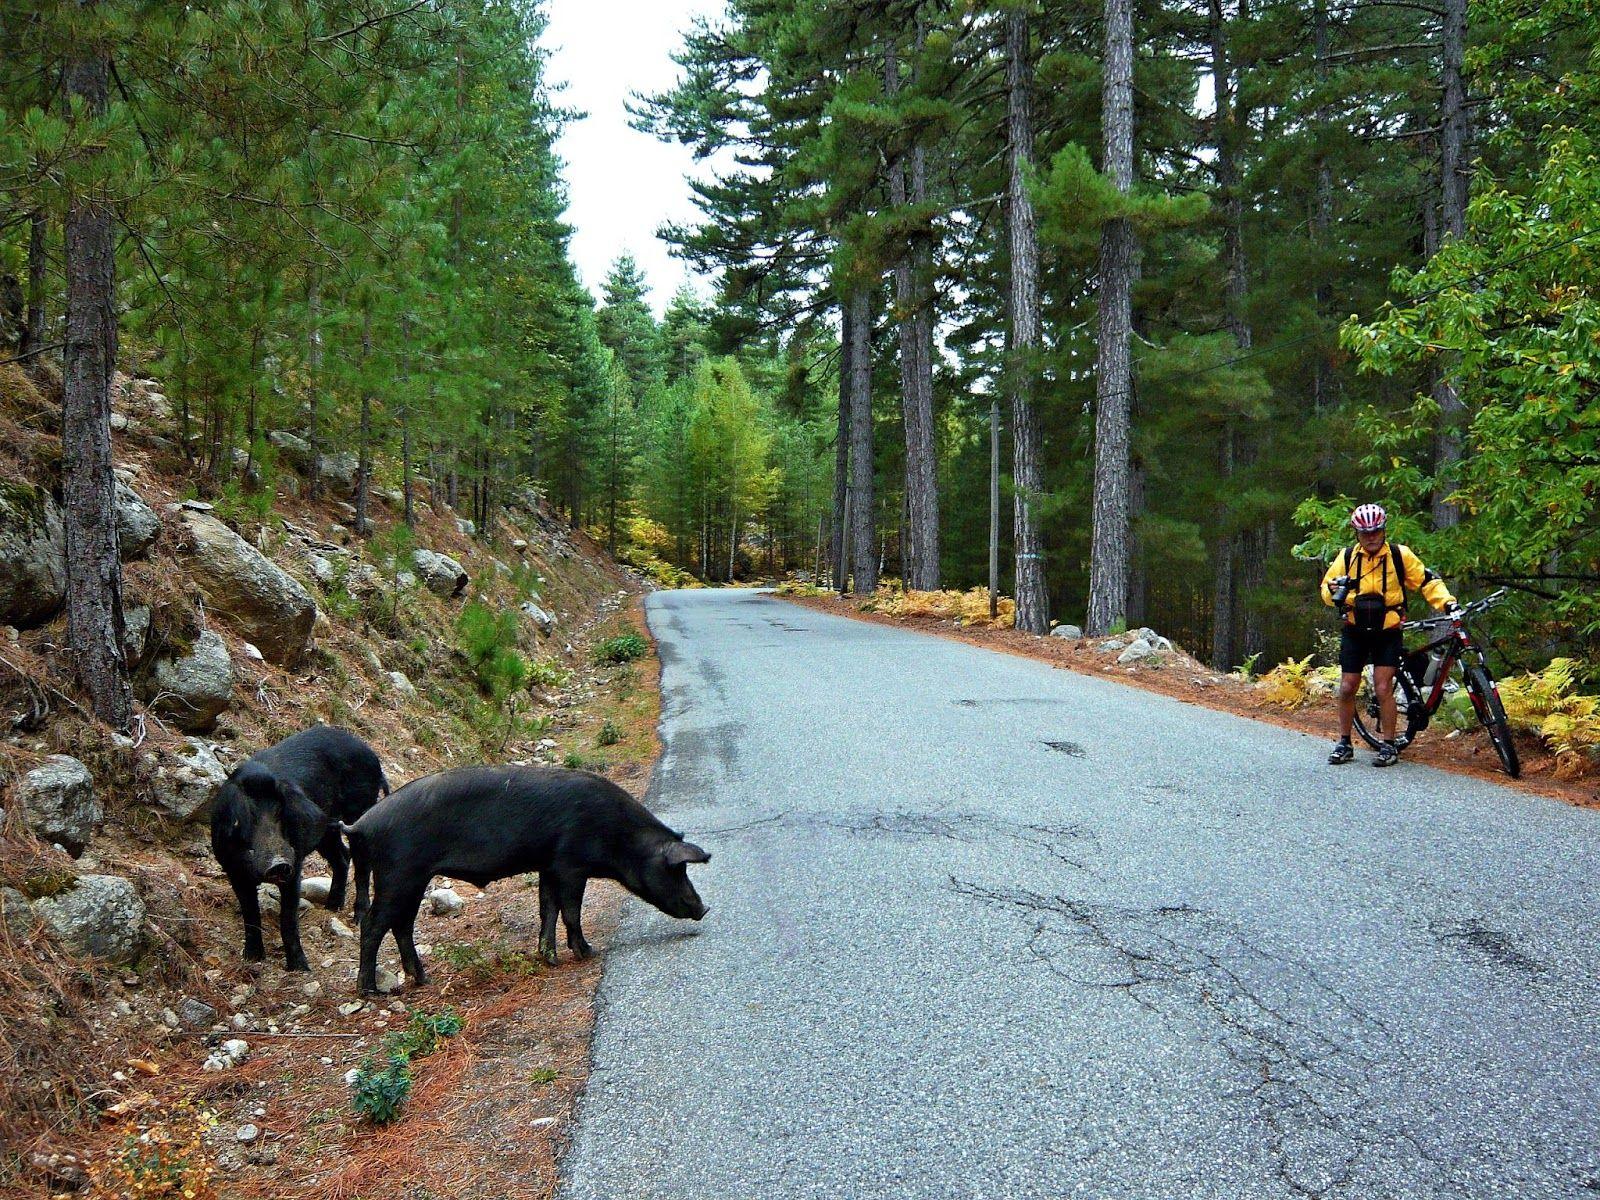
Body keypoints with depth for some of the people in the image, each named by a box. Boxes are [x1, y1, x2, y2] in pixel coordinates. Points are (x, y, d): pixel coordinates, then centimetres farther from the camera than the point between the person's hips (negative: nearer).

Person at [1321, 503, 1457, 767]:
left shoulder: (1400, 554, -5)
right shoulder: (1346, 557, -1)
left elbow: (1426, 581, 1)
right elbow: (1326, 591, 3)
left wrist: (1447, 602, -12)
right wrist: (1335, 589, -20)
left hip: (1388, 631, -2)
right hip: (1355, 631, 2)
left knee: (1383, 688, -9)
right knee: (1347, 688, 3)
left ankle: (1389, 746, 3)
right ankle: (1344, 743, 16)